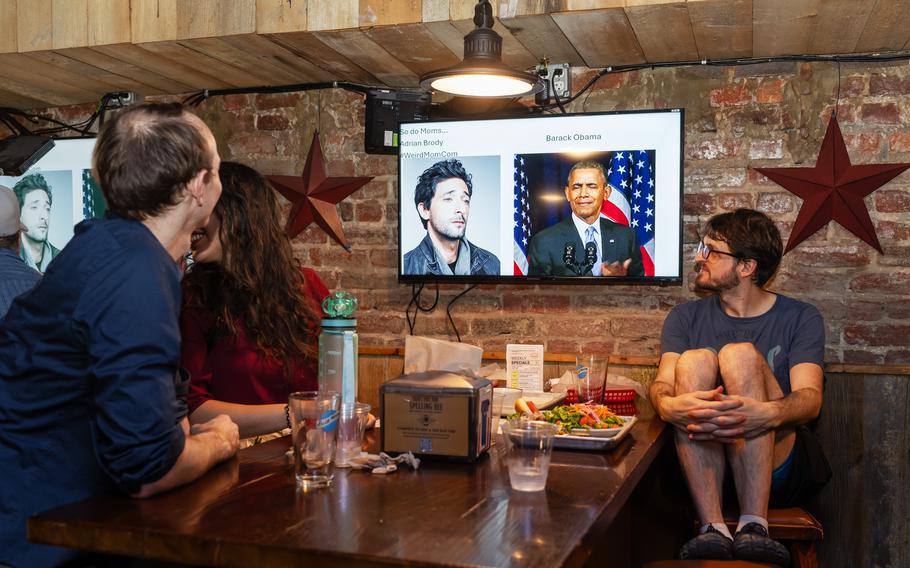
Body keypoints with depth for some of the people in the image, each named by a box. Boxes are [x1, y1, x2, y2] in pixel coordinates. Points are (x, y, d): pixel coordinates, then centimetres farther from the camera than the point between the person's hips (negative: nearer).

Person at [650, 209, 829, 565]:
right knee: (695, 360, -24)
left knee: (740, 354, -25)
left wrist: (769, 414, -35)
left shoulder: (800, 318, 6)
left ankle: (753, 524, -35)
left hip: (779, 466, -1)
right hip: (703, 462, 2)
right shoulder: (685, 317, 13)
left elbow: (810, 397, -10)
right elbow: (662, 384, -3)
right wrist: (669, 406, -30)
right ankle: (712, 527, -35)